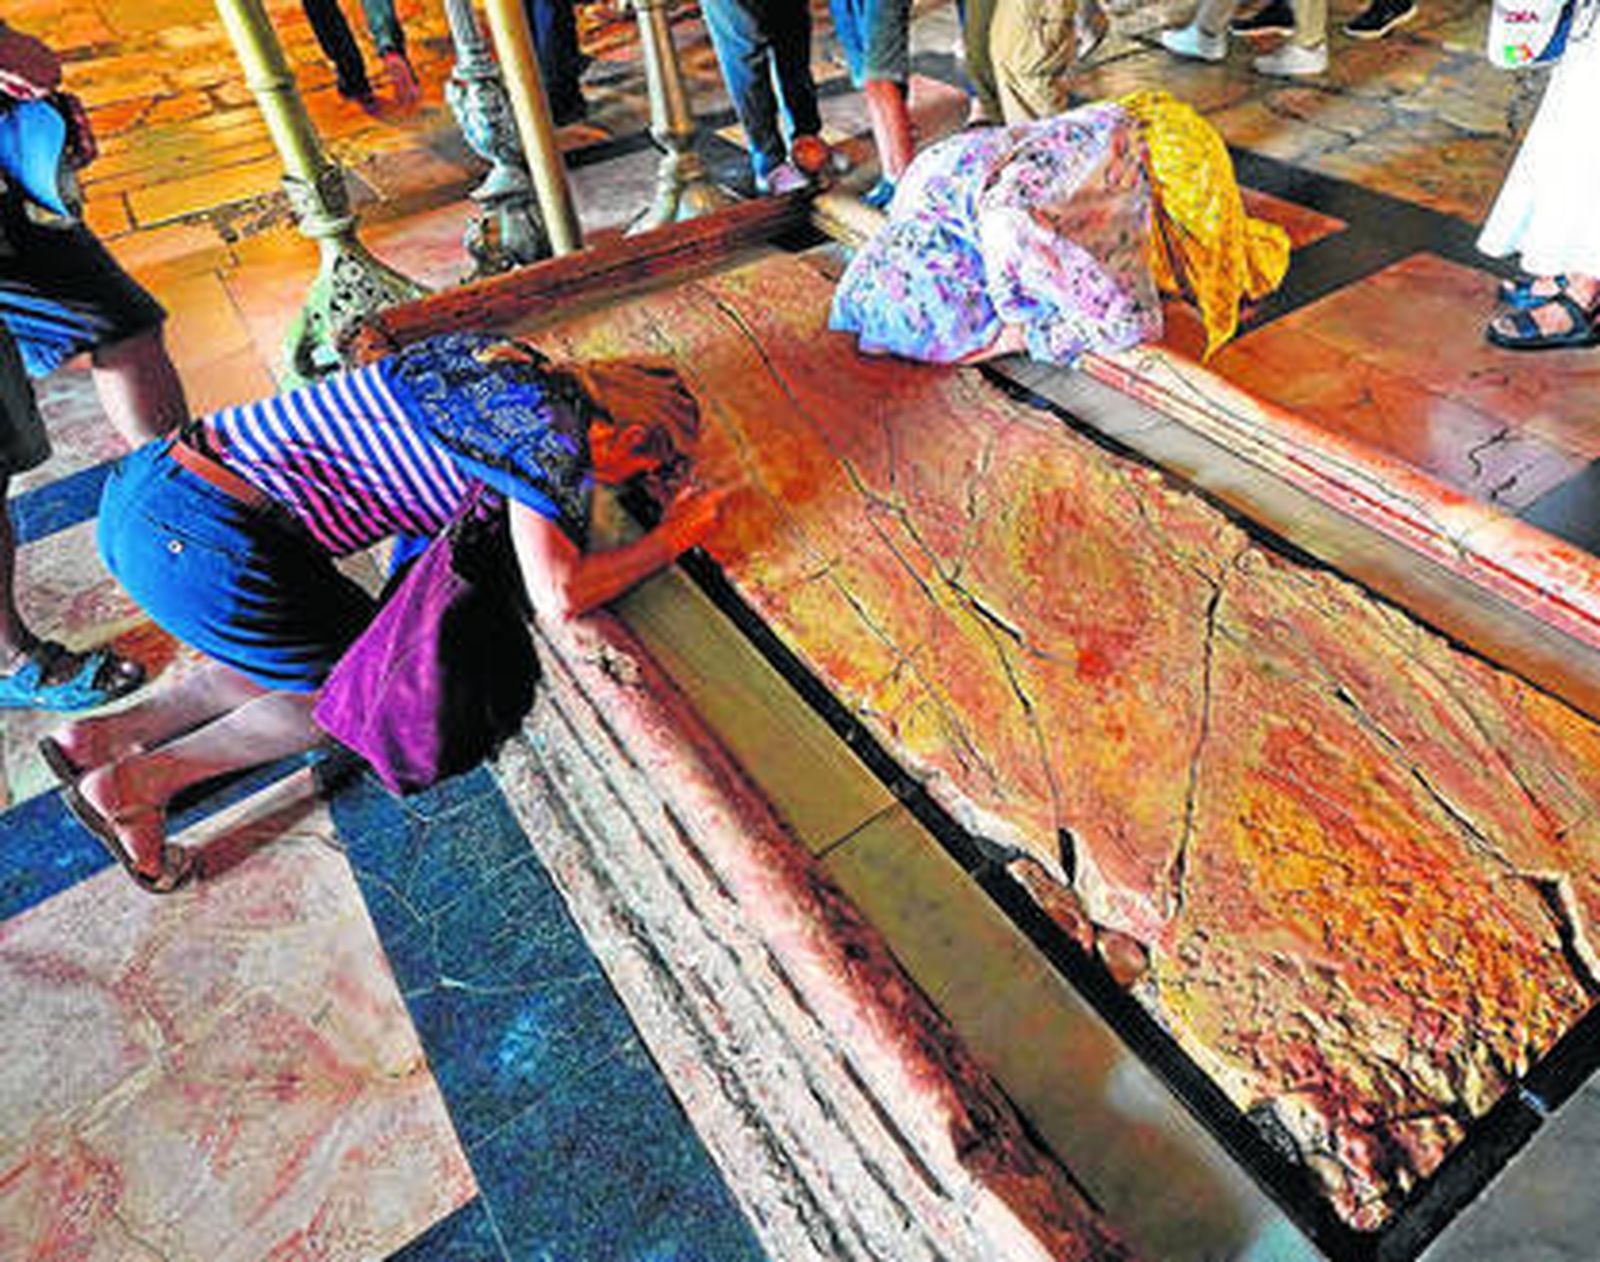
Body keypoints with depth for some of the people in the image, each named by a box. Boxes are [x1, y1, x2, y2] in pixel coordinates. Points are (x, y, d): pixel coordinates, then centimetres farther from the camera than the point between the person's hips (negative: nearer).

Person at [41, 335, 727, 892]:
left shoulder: (500, 353, 13)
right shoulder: (552, 421, -12)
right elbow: (558, 597, -20)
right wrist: (670, 538, -5)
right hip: (201, 542, -9)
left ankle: (103, 736, 21)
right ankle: (133, 786, 8)